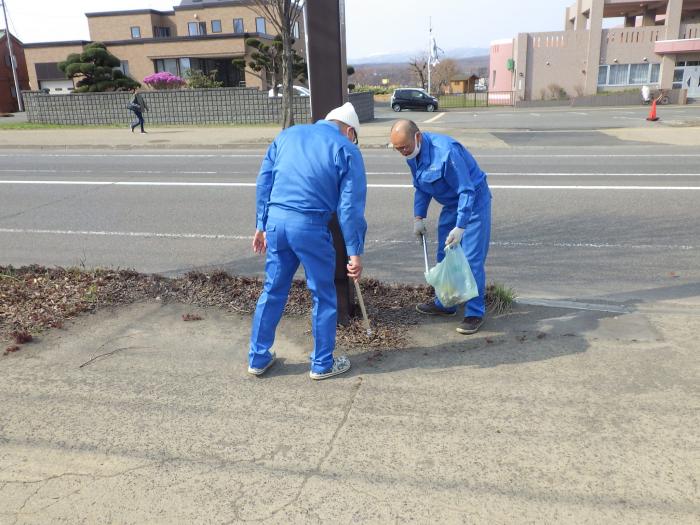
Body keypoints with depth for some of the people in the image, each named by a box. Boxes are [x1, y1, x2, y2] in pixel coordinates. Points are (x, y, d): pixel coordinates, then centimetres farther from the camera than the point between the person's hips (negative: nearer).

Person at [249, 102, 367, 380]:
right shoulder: (346, 149, 3)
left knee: (272, 290, 18)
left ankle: (258, 358, 29)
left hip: (275, 219, 5)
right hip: (310, 225, -5)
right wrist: (355, 252, -2)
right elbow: (350, 207, -4)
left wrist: (261, 225, 19)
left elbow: (263, 182, 14)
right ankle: (322, 364, 23)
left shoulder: (287, 134, 17)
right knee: (323, 297, 12)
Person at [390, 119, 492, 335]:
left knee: (472, 259, -10)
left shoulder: (446, 152, -32)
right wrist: (418, 218, 3)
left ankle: (475, 313, -1)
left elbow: (467, 192, -29)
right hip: (451, 204, 9)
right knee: (444, 256, 13)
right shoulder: (412, 155, -5)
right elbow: (421, 188, 10)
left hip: (473, 201, -8)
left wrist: (460, 228, -31)